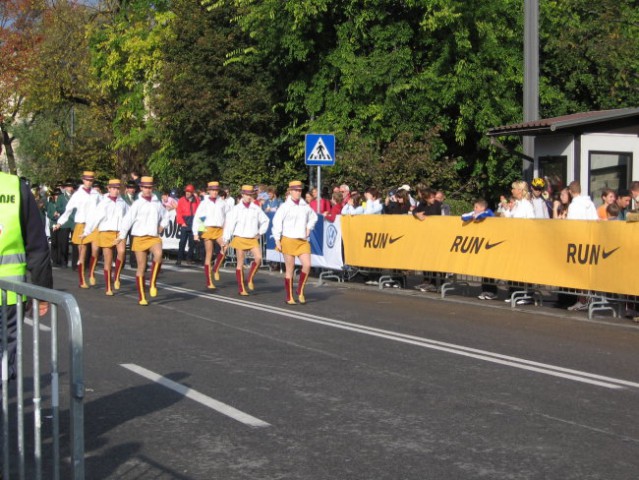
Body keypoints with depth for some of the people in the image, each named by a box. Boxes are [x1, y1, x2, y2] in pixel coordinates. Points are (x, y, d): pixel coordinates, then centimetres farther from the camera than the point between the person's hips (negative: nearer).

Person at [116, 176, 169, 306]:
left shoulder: (157, 203, 9)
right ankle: (142, 297, 13)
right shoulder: (137, 204, -2)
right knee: (141, 267, 3)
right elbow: (127, 220, -5)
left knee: (158, 254, -30)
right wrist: (121, 236, -8)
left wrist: (162, 226, 8)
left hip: (154, 237, 2)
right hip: (139, 238, -2)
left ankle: (153, 284, -17)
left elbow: (165, 217, 24)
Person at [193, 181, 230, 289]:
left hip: (220, 230, 1)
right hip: (208, 230, -1)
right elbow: (197, 218, 3)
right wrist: (195, 233, -2)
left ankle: (216, 269, -11)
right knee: (208, 255, 0)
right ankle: (209, 282, 5)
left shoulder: (222, 203, 8)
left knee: (224, 246, -28)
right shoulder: (204, 203, 3)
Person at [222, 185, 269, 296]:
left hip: (253, 239, 2)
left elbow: (265, 221, 18)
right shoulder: (236, 209, -3)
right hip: (240, 238, -2)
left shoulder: (256, 208, 4)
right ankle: (242, 289, 10)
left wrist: (260, 233, 10)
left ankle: (250, 279, 1)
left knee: (258, 258, -20)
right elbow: (229, 224, -3)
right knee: (240, 263, 2)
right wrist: (226, 240, -4)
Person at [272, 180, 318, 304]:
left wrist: (309, 228, 11)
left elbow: (313, 217, 26)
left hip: (303, 241, 4)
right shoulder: (285, 207, -5)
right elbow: (276, 222, -5)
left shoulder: (305, 206, 7)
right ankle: (289, 297, 11)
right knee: (290, 269, 1)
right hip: (288, 240, -4)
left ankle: (300, 291, 7)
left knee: (307, 265, -11)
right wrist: (277, 240, -7)